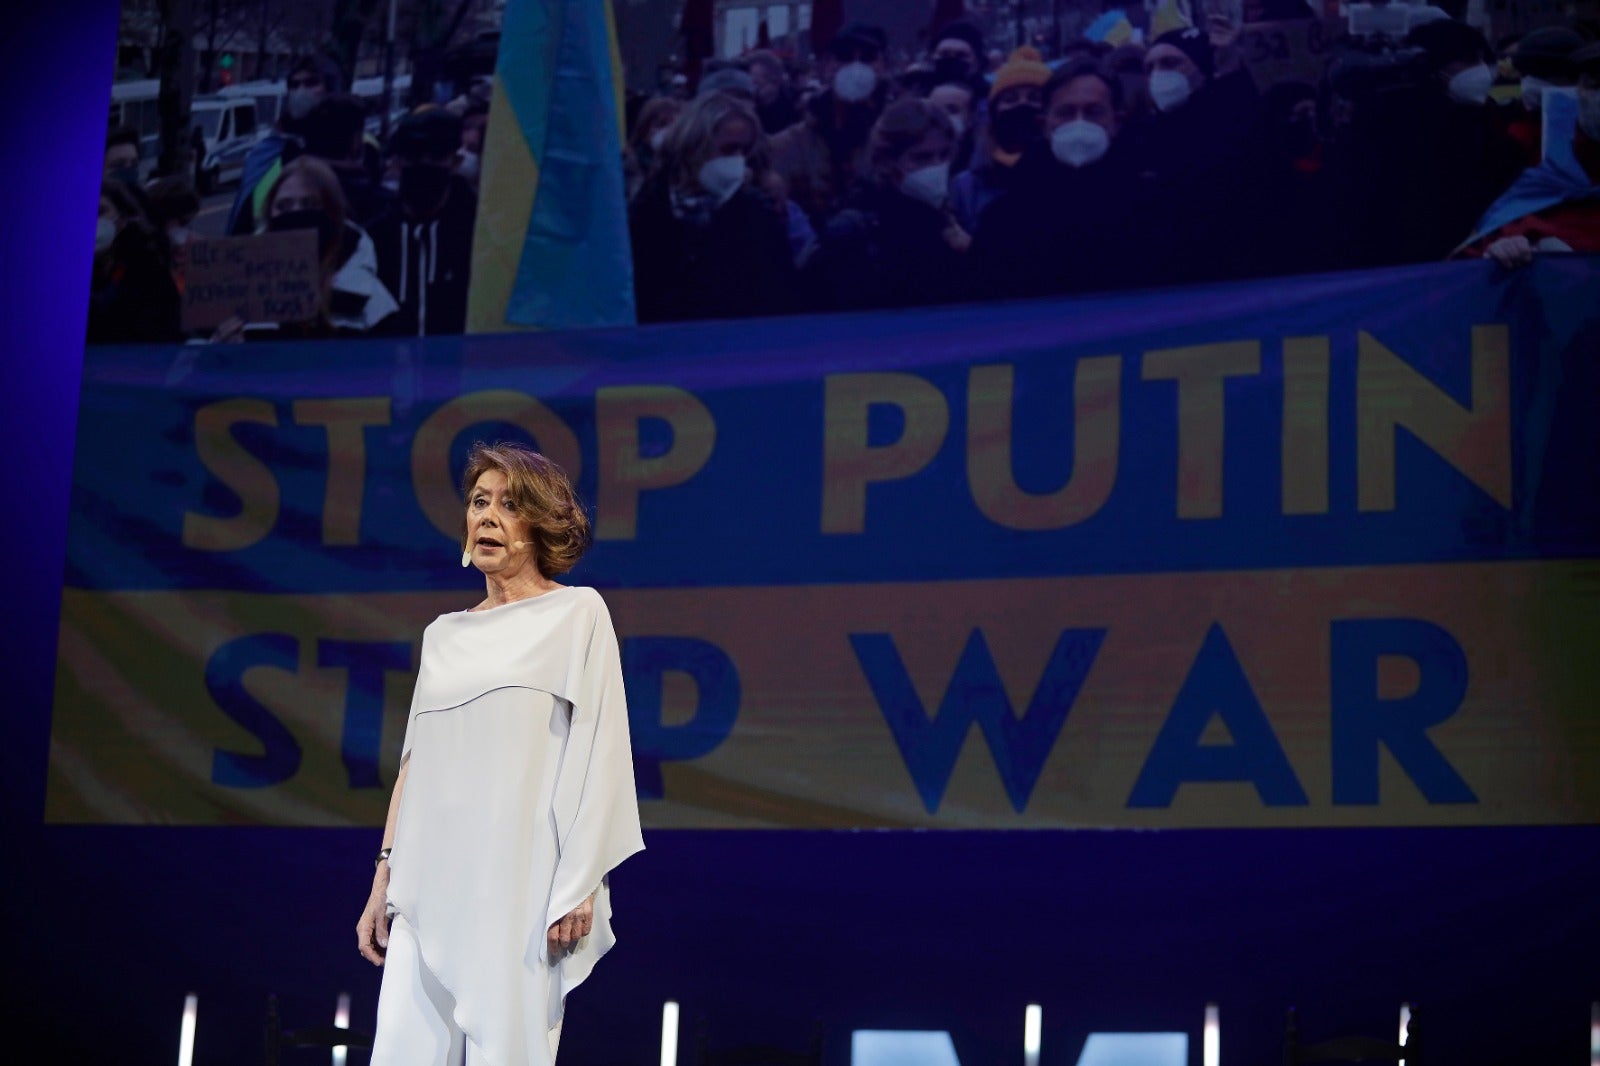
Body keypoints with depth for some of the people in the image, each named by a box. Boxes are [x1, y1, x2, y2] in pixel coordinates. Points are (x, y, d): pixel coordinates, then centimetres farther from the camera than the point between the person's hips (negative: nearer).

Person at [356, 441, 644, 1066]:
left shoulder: (577, 614, 3)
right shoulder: (444, 635, 19)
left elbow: (597, 751, -4)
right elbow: (414, 760, 18)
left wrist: (580, 883, -12)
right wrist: (385, 876, 11)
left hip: (519, 875, -5)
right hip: (433, 882, 5)